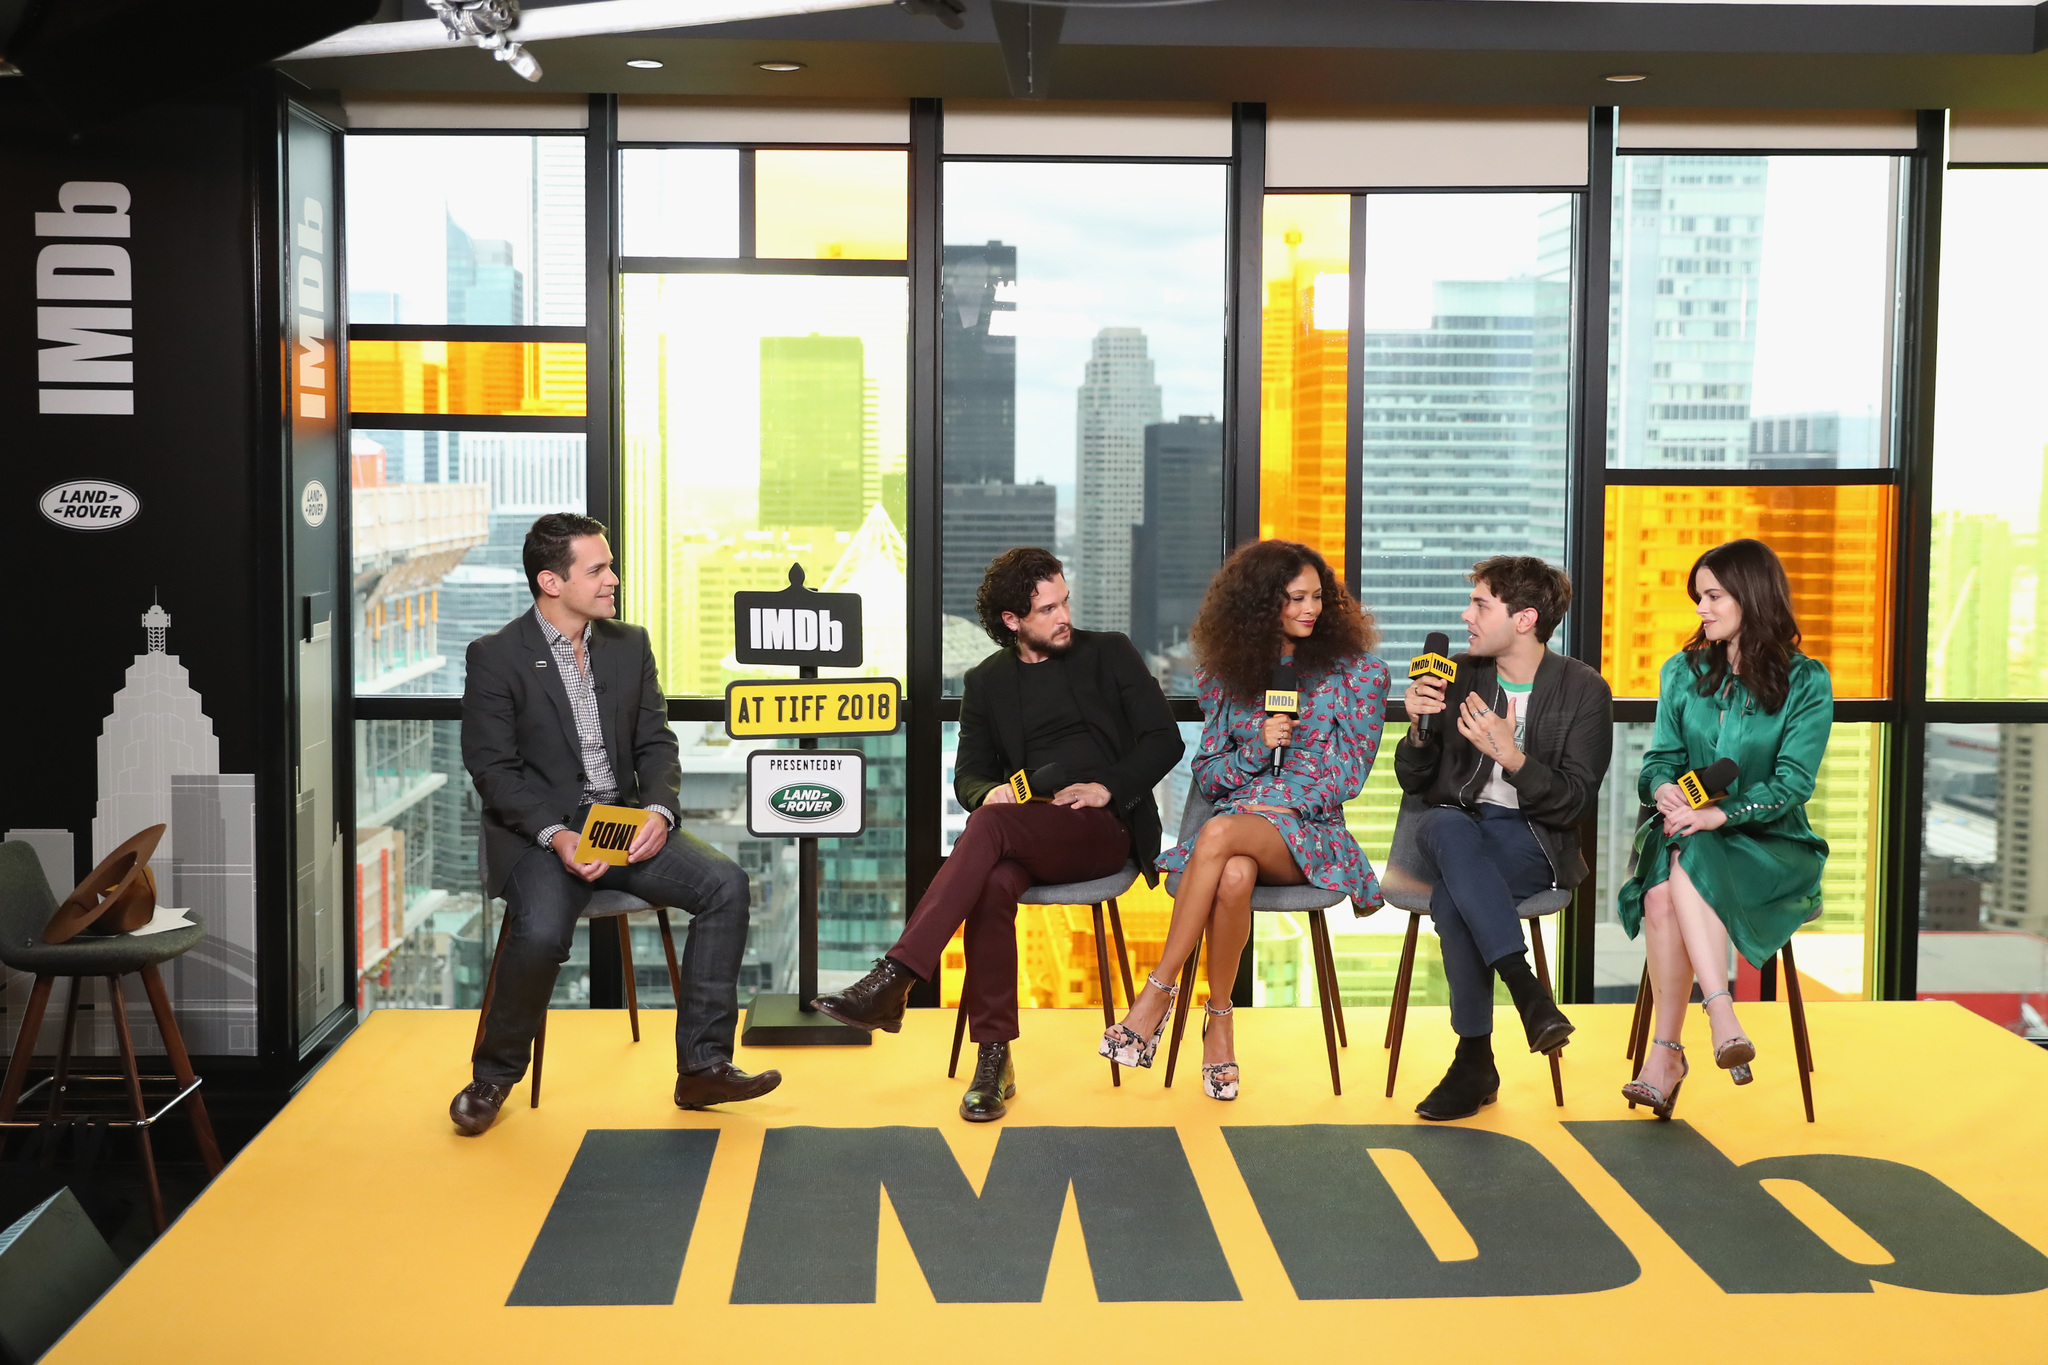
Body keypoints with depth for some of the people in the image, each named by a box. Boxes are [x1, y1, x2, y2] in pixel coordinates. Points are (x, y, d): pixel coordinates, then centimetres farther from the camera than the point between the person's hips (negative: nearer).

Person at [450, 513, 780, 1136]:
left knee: (725, 882, -18)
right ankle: (493, 1076, -6)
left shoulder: (629, 645, 11)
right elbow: (492, 767, -8)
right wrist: (555, 835, -22)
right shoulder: (496, 656, -4)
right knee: (541, 928, -34)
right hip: (540, 832, -5)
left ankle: (703, 1065, -11)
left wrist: (658, 809, -11)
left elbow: (656, 742, 10)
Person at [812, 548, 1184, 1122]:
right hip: (1025, 833, 3)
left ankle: (893, 980, -40)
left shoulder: (1109, 654, 12)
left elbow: (1164, 740, 7)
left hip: (1104, 829, -3)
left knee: (991, 825, -33)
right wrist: (989, 790, -8)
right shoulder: (987, 681, 18)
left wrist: (1107, 787, -9)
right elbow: (968, 774, 16)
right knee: (992, 884, -35)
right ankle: (994, 1060, -29)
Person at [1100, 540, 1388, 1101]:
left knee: (1221, 833, -37)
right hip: (1238, 819, 2)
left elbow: (1348, 772, 2)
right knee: (1234, 876, -38)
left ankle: (1158, 992, -31)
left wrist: (1277, 804, -10)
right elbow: (1206, 776, 14)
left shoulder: (1356, 673, 6)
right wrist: (1257, 748, -6)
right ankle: (1220, 1019, -23)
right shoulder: (1226, 673, 13)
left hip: (1310, 834, -2)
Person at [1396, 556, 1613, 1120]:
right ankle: (1525, 988, -38)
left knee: (1452, 897, -35)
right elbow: (1414, 783, 13)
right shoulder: (1459, 676, 9)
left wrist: (1511, 756, -22)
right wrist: (1419, 728, -7)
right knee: (1446, 826, -36)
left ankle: (1475, 1061, -24)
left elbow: (1574, 802, -8)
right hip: (1456, 830, 3)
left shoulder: (1584, 690, 0)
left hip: (1533, 843, -3)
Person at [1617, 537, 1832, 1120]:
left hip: (1767, 838, -3)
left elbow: (1793, 783, -8)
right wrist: (1663, 789, -13)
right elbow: (1661, 756, 12)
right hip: (1686, 831, 3)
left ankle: (1667, 1049, -36)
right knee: (1662, 891, -34)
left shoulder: (1805, 682, 1)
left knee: (1687, 863, -36)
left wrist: (1722, 813, -23)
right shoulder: (1683, 671, 14)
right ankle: (1722, 1022, -35)